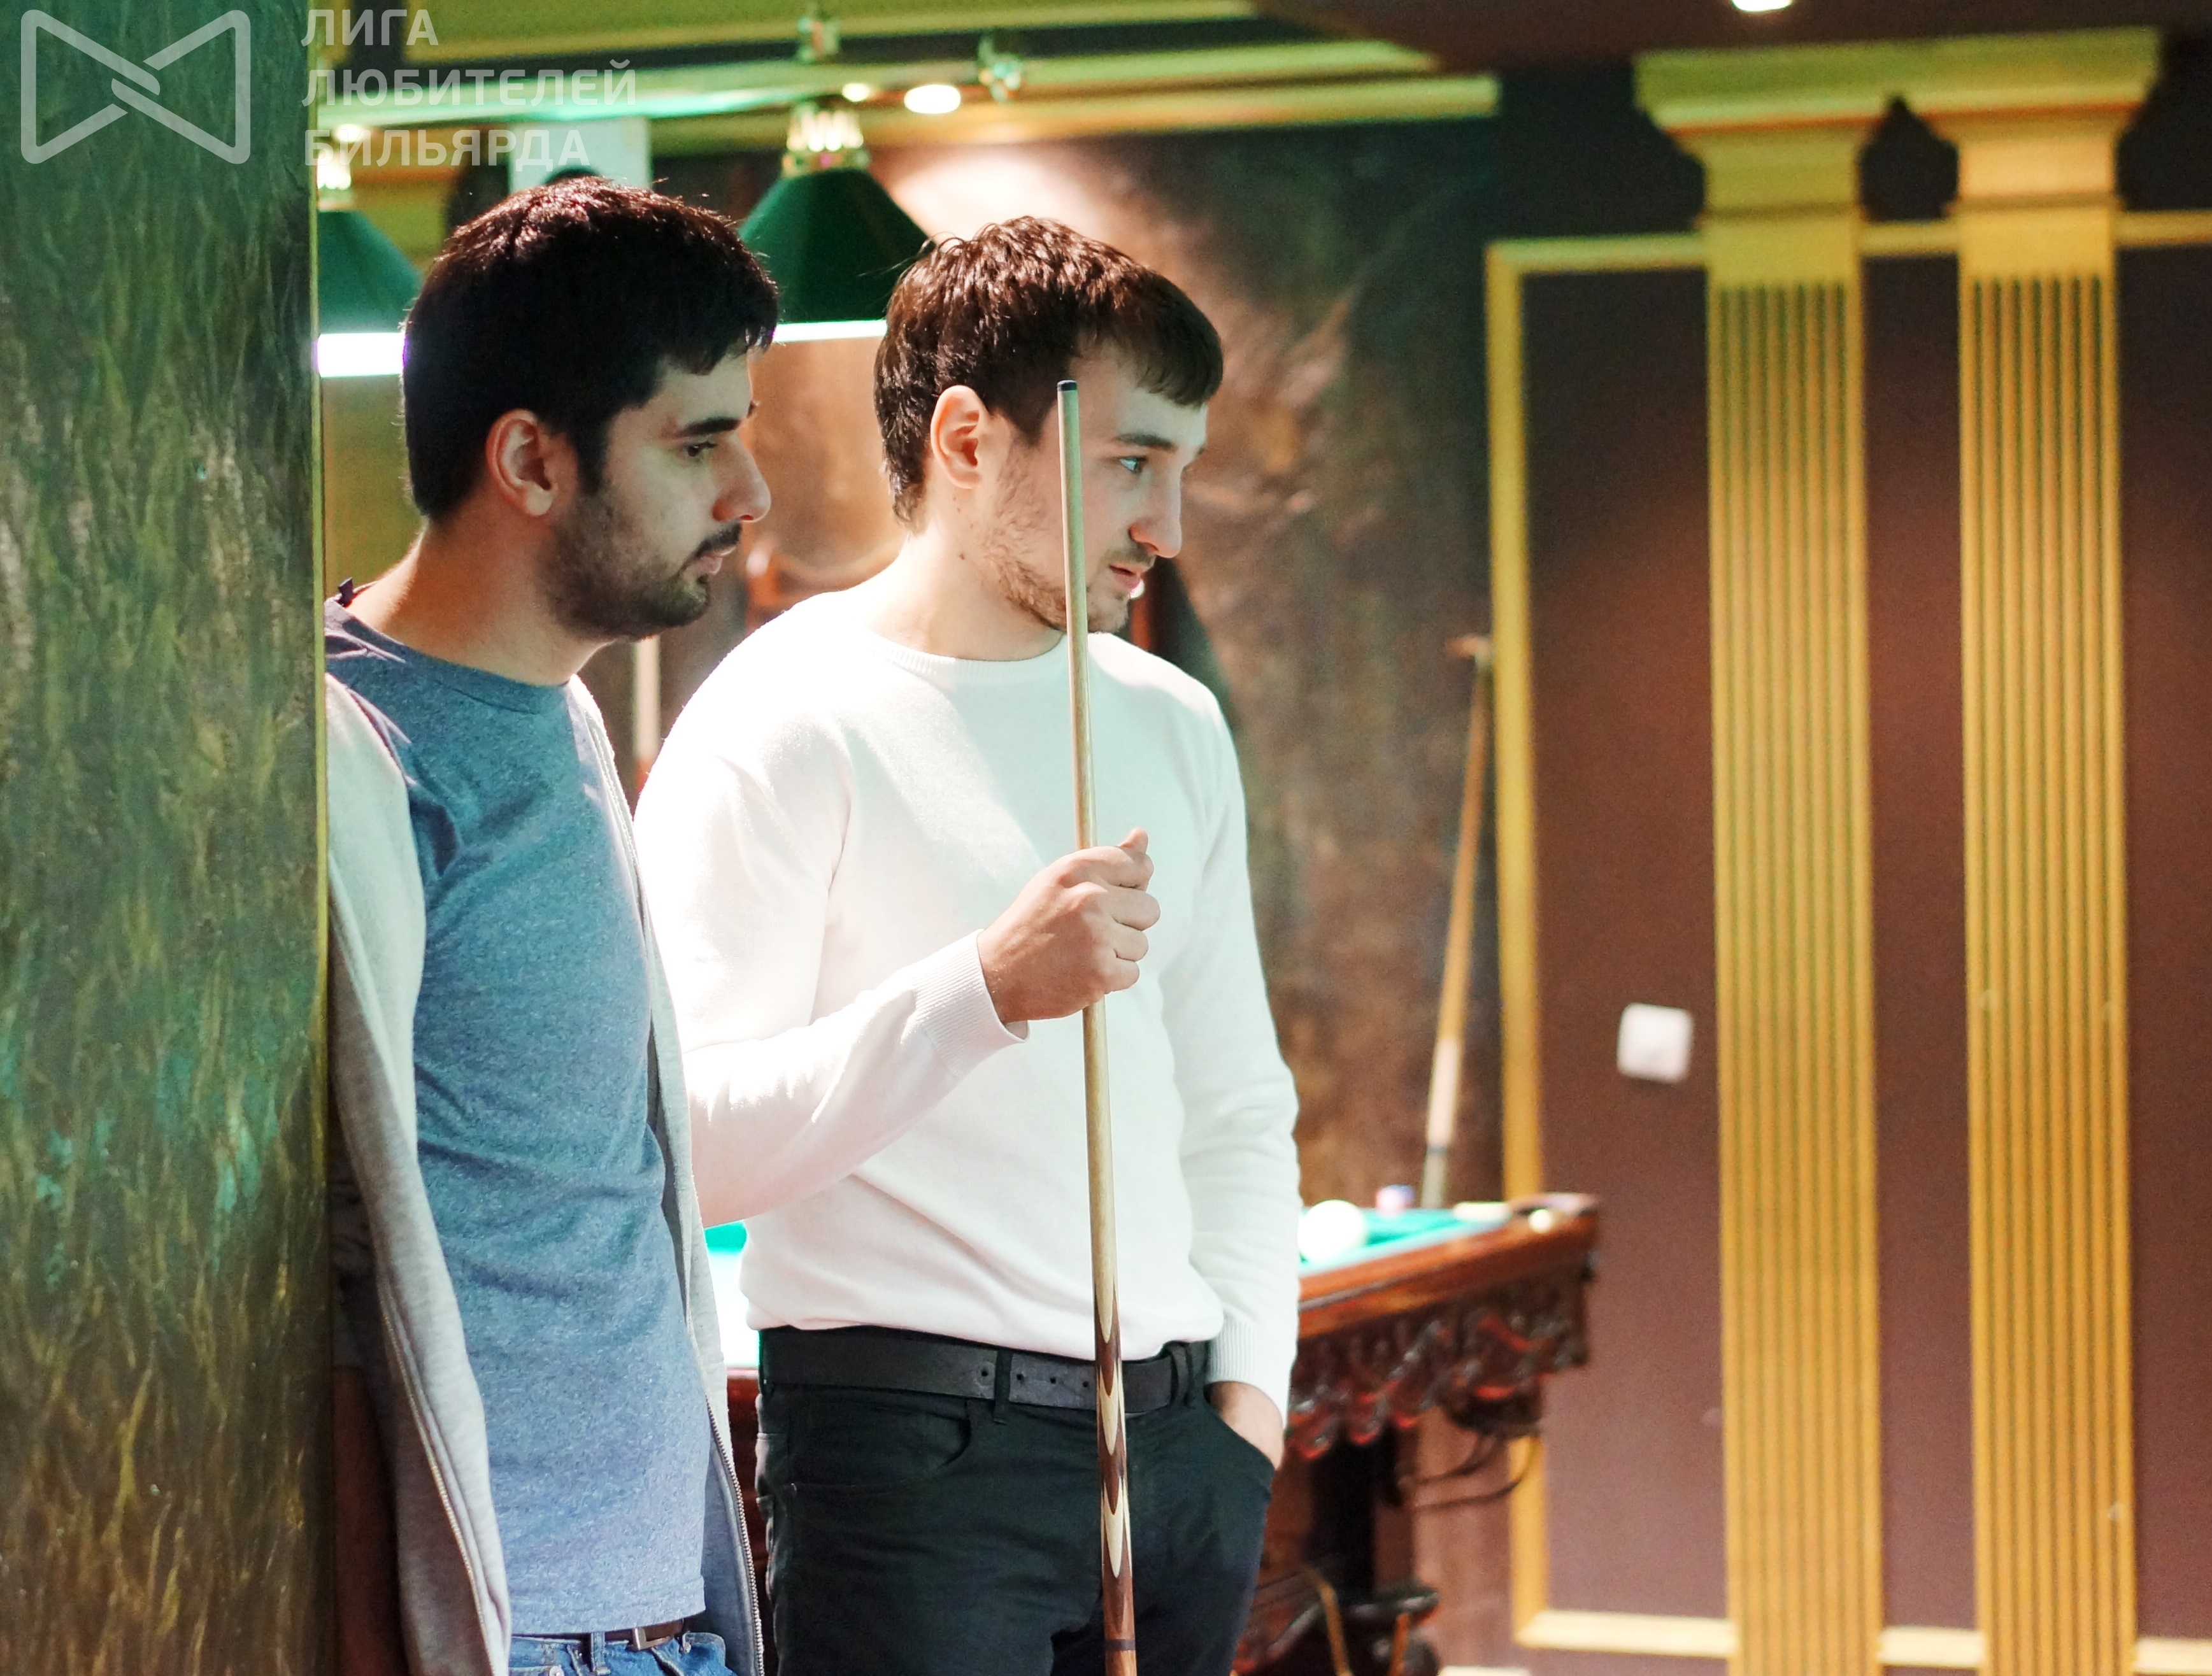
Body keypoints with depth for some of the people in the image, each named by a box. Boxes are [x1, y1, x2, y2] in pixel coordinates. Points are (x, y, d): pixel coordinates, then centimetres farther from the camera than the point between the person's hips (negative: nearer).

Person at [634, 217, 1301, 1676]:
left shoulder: (1175, 729, 15)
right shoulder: (782, 726, -7)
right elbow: (702, 1136, -16)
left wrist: (1249, 1387, 9)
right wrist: (988, 988, -25)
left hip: (1180, 1444, 6)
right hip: (917, 1452, -6)